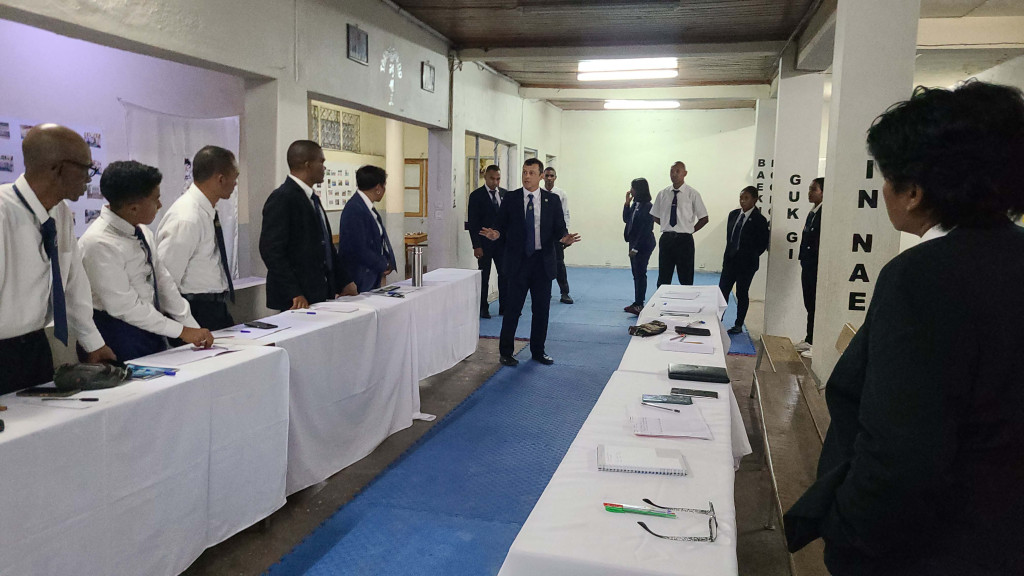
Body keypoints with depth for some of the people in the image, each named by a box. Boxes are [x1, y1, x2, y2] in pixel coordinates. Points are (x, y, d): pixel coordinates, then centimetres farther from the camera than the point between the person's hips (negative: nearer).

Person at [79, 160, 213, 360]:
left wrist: (195, 330, 4)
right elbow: (124, 306, -21)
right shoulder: (100, 244, -21)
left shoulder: (141, 232, 4)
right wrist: (181, 331, -16)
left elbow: (163, 282, 7)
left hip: (152, 331, 7)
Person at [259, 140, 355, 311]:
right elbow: (271, 250, -18)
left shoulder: (312, 199, 16)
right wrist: (294, 294, -22)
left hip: (321, 295, 8)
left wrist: (344, 282, 14)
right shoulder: (281, 198, -12)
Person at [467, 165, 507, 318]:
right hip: (485, 243, -3)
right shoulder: (476, 196, -4)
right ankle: (483, 308, 14)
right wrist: (476, 246, -12)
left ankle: (504, 307, 11)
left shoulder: (505, 194, 8)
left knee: (504, 275, 3)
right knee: (484, 276, 5)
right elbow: (473, 223, -7)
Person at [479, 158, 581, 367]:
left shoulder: (552, 200, 5)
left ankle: (538, 351, 24)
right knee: (512, 308, -1)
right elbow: (502, 225, 4)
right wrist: (496, 233, -18)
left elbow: (559, 228, 4)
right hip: (518, 261, -2)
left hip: (543, 261, 2)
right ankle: (505, 352, 12)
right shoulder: (510, 198, 3)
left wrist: (564, 238, -18)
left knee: (542, 309, 9)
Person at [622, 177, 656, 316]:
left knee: (640, 274, -5)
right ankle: (637, 303, 21)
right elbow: (626, 219, 13)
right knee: (636, 274, 13)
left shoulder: (647, 207, -17)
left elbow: (645, 230, -19)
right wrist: (627, 203, 2)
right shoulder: (635, 204, 9)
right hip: (634, 242, 9)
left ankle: (639, 304, 0)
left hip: (643, 244, -9)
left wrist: (636, 248, -19)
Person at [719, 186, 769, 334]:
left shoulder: (759, 220, -11)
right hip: (730, 260, 5)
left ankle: (738, 325, 16)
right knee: (722, 290, 3)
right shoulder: (733, 214, 6)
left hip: (746, 263, -5)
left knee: (742, 293, 5)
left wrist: (750, 256, -3)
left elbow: (763, 244, -7)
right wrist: (729, 253, 8)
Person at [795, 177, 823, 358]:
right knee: (809, 305, 16)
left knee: (815, 307, -2)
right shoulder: (812, 213, 13)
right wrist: (804, 261, 14)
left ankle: (816, 345, 6)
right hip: (807, 267, 9)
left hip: (817, 268, -9)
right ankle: (810, 340, 26)